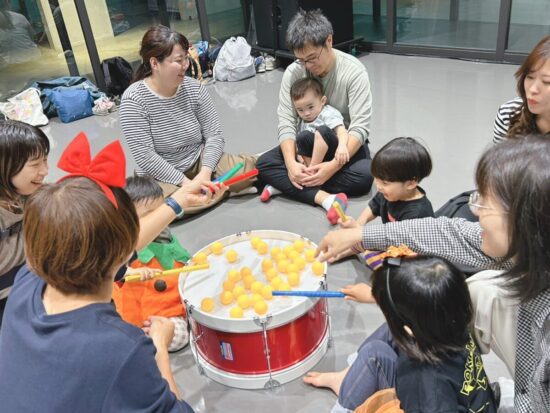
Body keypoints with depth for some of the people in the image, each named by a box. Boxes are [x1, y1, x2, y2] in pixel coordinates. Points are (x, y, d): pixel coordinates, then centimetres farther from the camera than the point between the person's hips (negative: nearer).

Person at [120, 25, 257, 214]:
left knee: (248, 168, -20)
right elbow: (145, 157, -21)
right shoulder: (134, 99, -17)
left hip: (199, 162, 2)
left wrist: (205, 172, -23)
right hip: (161, 175, -2)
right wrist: (184, 182, -25)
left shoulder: (194, 87, -5)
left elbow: (214, 135, -6)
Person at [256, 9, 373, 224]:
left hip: (346, 144, -2)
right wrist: (291, 163, -32)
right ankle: (325, 198, -37)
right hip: (307, 143, 3)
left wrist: (334, 166, -37)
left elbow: (360, 127, -24)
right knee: (264, 164, -21)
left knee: (365, 174, -34)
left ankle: (285, 186, -25)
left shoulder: (354, 71, -19)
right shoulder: (293, 73, -11)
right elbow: (286, 123, -14)